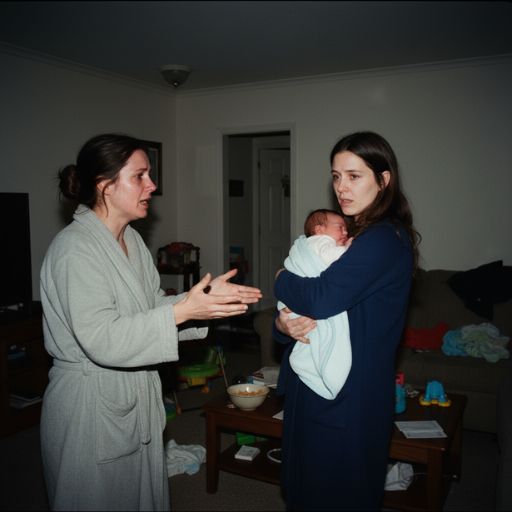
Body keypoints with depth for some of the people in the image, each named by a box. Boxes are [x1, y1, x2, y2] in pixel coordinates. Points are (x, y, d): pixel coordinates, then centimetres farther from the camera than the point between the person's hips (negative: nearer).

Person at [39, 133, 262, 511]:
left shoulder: (132, 240, 7)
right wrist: (181, 311, -30)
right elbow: (101, 340, -27)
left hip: (138, 399, 8)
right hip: (91, 405, -8)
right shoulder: (75, 248, -22)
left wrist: (206, 295, -5)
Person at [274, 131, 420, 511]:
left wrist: (283, 280, -9)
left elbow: (320, 300, -29)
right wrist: (283, 324, -11)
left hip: (349, 398, -8)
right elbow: (299, 308, 10)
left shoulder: (385, 240, -18)